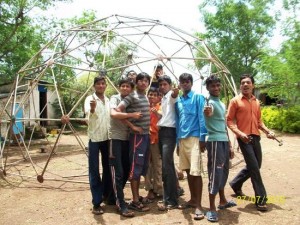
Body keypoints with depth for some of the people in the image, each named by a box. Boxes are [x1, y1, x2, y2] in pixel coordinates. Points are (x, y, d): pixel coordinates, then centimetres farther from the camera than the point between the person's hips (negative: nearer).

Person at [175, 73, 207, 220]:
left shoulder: (198, 98, -1)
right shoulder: (178, 102, 16)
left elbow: (202, 118, -7)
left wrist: (202, 138, -14)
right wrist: (178, 141, 15)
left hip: (194, 138, -6)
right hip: (182, 139, 6)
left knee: (196, 172, -8)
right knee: (188, 170, 13)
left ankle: (198, 206, -1)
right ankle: (193, 199, 27)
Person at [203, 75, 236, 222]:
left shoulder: (222, 104, 18)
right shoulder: (210, 102, -10)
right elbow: (208, 113, -36)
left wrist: (229, 145, 22)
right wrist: (207, 112, -60)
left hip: (224, 141, 9)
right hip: (215, 141, -9)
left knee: (224, 171, 17)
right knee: (215, 173, -6)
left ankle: (223, 201, 33)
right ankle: (212, 208, 2)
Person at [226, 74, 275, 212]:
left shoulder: (256, 102, 14)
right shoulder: (235, 101, -3)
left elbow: (258, 120, 21)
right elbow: (229, 120, -6)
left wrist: (267, 130, 4)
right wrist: (240, 133, -19)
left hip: (255, 137, 7)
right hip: (244, 138, -7)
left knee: (255, 165, 14)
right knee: (254, 167, -7)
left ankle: (236, 184, 34)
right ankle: (261, 199, 4)